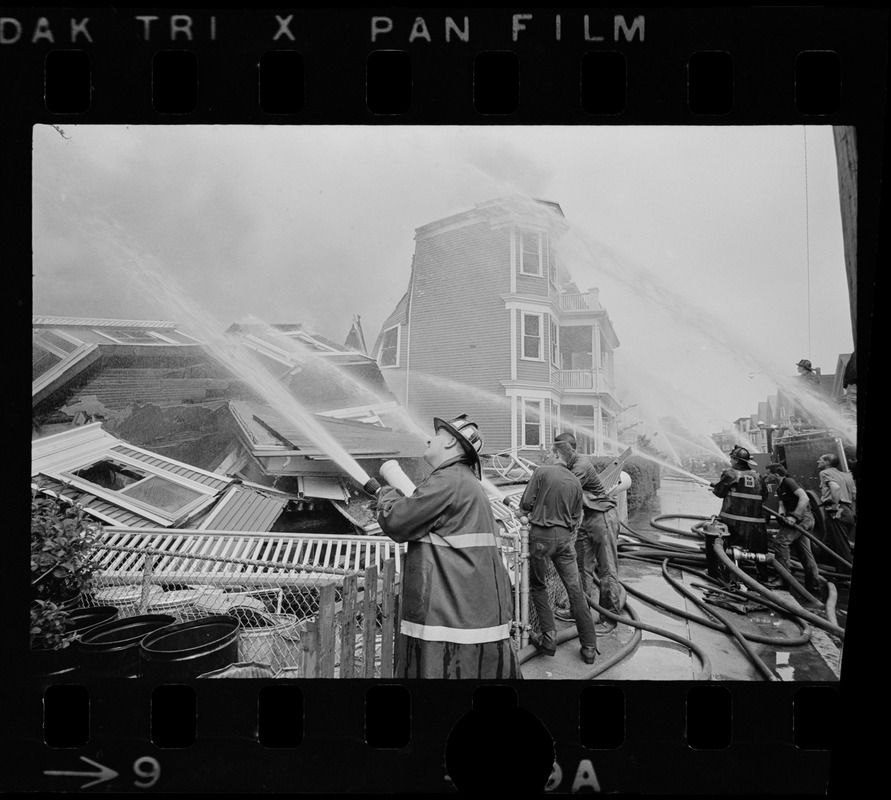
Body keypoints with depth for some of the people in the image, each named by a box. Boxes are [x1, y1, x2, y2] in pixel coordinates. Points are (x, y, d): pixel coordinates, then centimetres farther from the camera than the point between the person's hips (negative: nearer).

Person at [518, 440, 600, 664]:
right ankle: (589, 647, 6)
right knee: (575, 589, 5)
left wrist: (529, 511, 15)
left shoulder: (542, 472, -6)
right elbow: (576, 518, 13)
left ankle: (549, 636, 4)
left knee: (538, 587, 12)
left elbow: (525, 505, -7)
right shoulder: (575, 481, 8)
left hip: (542, 534, -4)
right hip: (565, 536, 4)